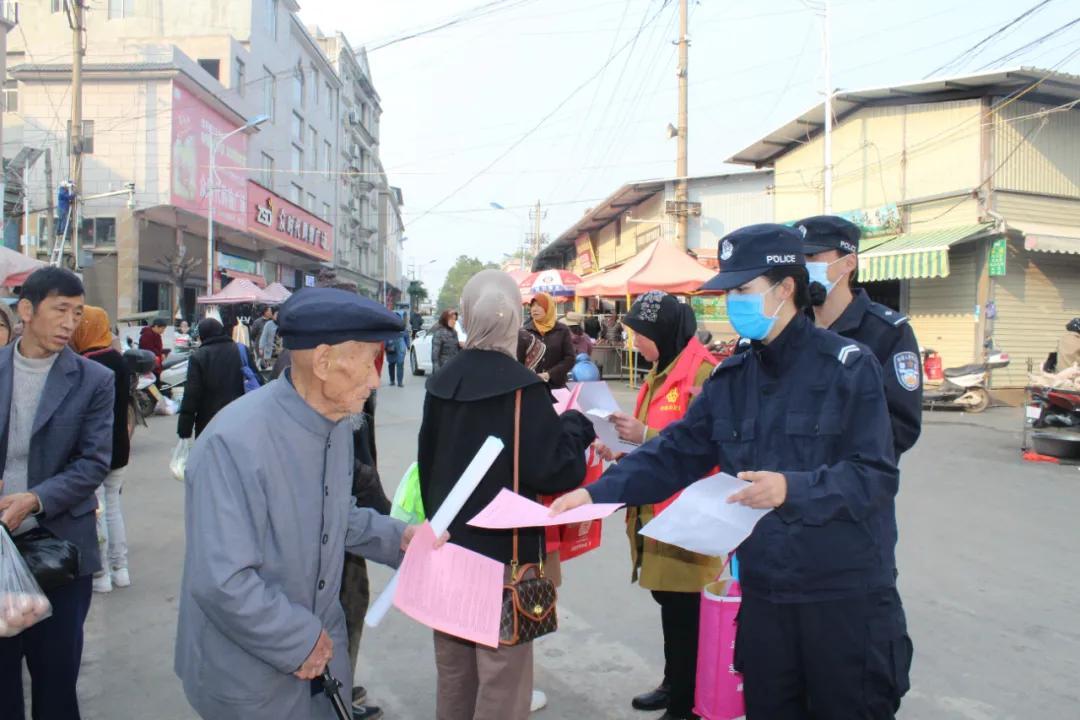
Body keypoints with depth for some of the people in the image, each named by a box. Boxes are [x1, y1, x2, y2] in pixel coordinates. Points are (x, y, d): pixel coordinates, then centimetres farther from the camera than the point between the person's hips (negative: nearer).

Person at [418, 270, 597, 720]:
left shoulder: (442, 382, 1)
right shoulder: (522, 387, -18)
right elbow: (554, 471, -19)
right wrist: (575, 425, -2)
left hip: (448, 546, 7)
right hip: (504, 551, -6)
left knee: (453, 670, 20)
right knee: (502, 677, 5)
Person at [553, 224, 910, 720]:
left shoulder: (849, 366, -11)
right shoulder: (730, 379, 6)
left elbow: (876, 474, -17)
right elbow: (674, 453, 3)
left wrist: (793, 488, -32)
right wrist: (598, 492, -8)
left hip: (847, 595, -5)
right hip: (763, 592, 5)